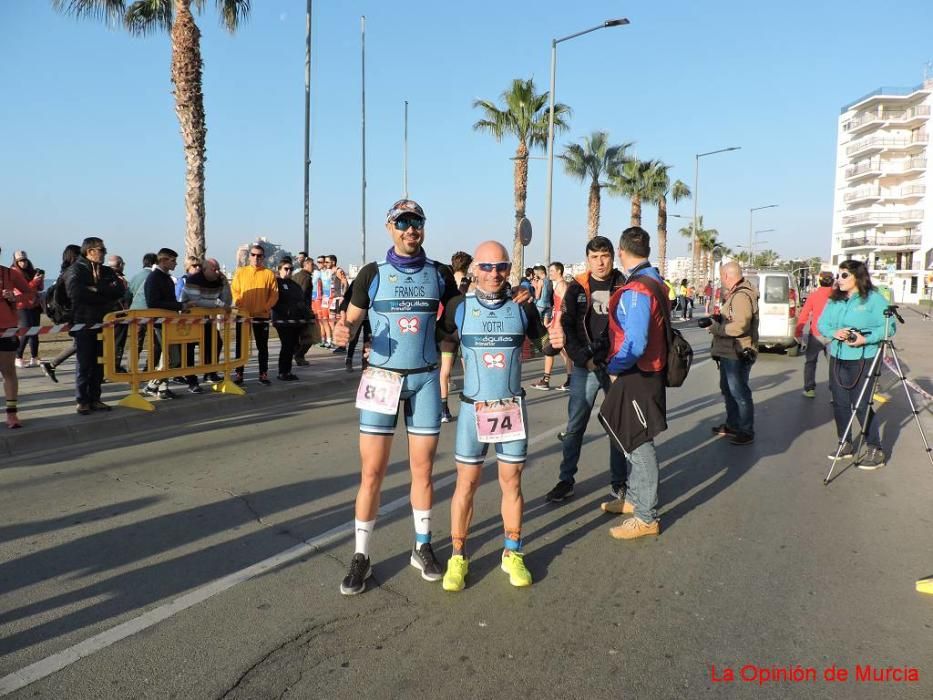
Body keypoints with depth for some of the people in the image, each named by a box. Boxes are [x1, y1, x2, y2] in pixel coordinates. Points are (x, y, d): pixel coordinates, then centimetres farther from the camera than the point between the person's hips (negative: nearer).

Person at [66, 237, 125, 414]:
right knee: (84, 364, -1)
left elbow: (119, 291, -3)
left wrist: (97, 289, -15)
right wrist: (105, 294, -10)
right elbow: (77, 293, -20)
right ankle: (82, 401, 7)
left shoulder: (107, 272, 13)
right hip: (83, 324, -5)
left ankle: (95, 399, 15)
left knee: (99, 363, 7)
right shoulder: (75, 270, -2)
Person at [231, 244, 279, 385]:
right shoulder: (240, 272, 5)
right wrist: (241, 308, -11)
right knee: (241, 346, 5)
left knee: (262, 346, 5)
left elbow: (274, 294, -1)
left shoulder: (269, 274, 2)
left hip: (262, 316, -1)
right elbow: (234, 291, 2)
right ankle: (238, 374, 13)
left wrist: (265, 308, -12)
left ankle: (263, 374, 12)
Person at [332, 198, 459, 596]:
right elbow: (351, 320, -1)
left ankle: (422, 548, 25)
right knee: (372, 473, -1)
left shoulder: (440, 274, 4)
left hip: (425, 379, 2)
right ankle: (361, 557, 12)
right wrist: (343, 332, -24)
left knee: (422, 470, 9)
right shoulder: (372, 274, 0)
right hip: (382, 378, -1)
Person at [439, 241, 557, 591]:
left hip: (512, 407, 1)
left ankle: (513, 554, 26)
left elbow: (543, 343, 11)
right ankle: (458, 557, 20)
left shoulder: (522, 307, -1)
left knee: (511, 481, 9)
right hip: (473, 408, -1)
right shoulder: (459, 307, -4)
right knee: (466, 483, 5)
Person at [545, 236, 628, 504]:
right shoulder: (577, 288, 3)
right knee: (575, 425, 3)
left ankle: (618, 482, 20)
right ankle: (566, 480, 14)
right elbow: (567, 327, 0)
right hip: (585, 367, 0)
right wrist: (585, 359, -10)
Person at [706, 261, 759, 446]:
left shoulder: (741, 296, -20)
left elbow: (740, 325, -28)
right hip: (729, 352, 11)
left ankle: (747, 432, 8)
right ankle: (732, 426, 34)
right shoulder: (734, 294, 14)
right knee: (728, 389, 21)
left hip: (738, 354, -11)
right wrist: (717, 319, 5)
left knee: (739, 393, -2)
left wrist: (716, 328, -16)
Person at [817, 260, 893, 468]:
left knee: (861, 405, -5)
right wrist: (834, 332, -12)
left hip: (862, 359, -6)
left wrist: (866, 339, -24)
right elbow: (822, 323, 9)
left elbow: (888, 326, -11)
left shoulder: (873, 298, -6)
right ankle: (845, 445, 24)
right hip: (838, 358, 6)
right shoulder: (834, 300, 11)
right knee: (839, 403, 10)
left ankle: (875, 450, 7)